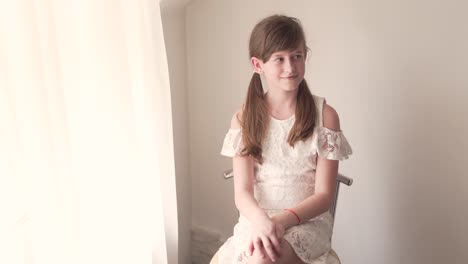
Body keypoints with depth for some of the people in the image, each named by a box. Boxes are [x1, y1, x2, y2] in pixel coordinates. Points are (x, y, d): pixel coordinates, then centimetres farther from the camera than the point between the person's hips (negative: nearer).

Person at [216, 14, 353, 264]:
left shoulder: (325, 115, -3)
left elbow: (324, 195, -4)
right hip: (257, 220, 2)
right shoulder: (243, 118, 1)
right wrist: (261, 219, -25)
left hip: (308, 220, -2)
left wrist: (281, 220, -20)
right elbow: (242, 192, -3)